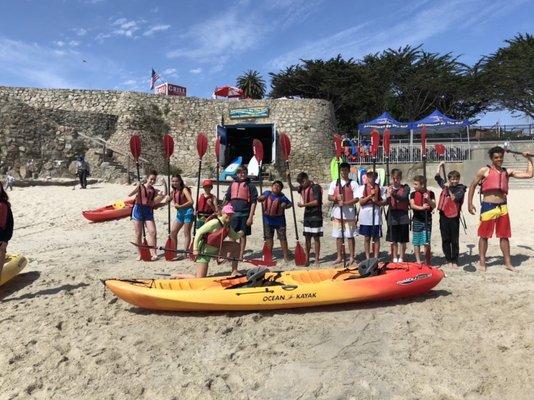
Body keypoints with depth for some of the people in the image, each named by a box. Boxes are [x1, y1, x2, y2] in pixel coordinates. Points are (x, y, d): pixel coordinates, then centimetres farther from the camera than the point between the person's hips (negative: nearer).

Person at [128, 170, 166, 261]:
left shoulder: (154, 190, 10)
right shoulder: (140, 187, -1)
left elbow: (164, 194, -3)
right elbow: (129, 195, -13)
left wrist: (164, 184, -8)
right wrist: (136, 187, -27)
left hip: (149, 212, 3)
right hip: (138, 210, -3)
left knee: (152, 232, -9)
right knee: (138, 234, 3)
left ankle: (153, 253, -6)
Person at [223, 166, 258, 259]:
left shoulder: (250, 185, 0)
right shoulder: (233, 184, 11)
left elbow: (253, 202, -4)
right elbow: (227, 199, 16)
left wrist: (250, 217, -10)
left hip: (244, 214, -3)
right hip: (233, 213, 3)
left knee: (242, 235, 3)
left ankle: (240, 256, 12)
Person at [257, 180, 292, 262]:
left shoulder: (282, 197, -6)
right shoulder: (267, 193, 0)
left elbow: (290, 204, 3)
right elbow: (259, 199, 6)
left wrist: (285, 206, -18)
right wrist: (261, 198, -16)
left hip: (279, 219, -2)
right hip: (268, 219, 2)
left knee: (282, 237, 0)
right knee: (269, 237, 10)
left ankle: (286, 256, 9)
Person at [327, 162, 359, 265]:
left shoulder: (353, 184, 0)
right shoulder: (334, 183, 8)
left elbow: (356, 199, -5)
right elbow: (329, 197, 6)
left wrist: (345, 203, -19)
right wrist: (336, 197, -15)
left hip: (349, 213, -3)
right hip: (337, 212, 3)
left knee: (350, 236, 3)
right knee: (338, 236, 8)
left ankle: (351, 257, 13)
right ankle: (339, 257, 19)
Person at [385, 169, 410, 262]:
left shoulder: (405, 187, 1)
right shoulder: (389, 188, 4)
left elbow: (403, 197, -17)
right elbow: (387, 202, -8)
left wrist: (394, 194, -35)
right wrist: (388, 196, -30)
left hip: (403, 215, -1)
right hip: (392, 216, 1)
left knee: (402, 240, 5)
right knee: (393, 240, 7)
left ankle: (401, 258, 16)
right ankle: (394, 258, 19)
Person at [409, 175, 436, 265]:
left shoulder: (430, 193, 1)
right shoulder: (413, 194, 2)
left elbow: (434, 206, -4)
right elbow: (412, 205, -10)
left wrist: (428, 199, -21)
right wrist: (421, 208, -27)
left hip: (427, 220, -1)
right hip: (417, 220, 1)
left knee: (426, 242, -2)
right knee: (416, 242, 4)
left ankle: (427, 261, 12)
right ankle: (418, 261, 14)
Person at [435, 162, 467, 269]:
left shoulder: (461, 188, -2)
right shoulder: (445, 185, 10)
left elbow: (455, 199, -15)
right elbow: (437, 177, 13)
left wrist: (449, 189, -20)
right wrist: (440, 166, 9)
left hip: (454, 217, -3)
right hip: (444, 215, 3)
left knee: (454, 240, 3)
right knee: (445, 239, 7)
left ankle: (455, 261, 10)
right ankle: (448, 260, 16)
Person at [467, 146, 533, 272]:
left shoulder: (507, 172, 13)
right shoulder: (484, 170, 0)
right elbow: (472, 185, 1)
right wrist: (470, 204, -3)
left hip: (502, 207, 4)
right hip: (488, 206, -4)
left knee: (504, 236, 10)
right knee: (484, 235, 2)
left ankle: (507, 263, 19)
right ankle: (482, 261, 12)